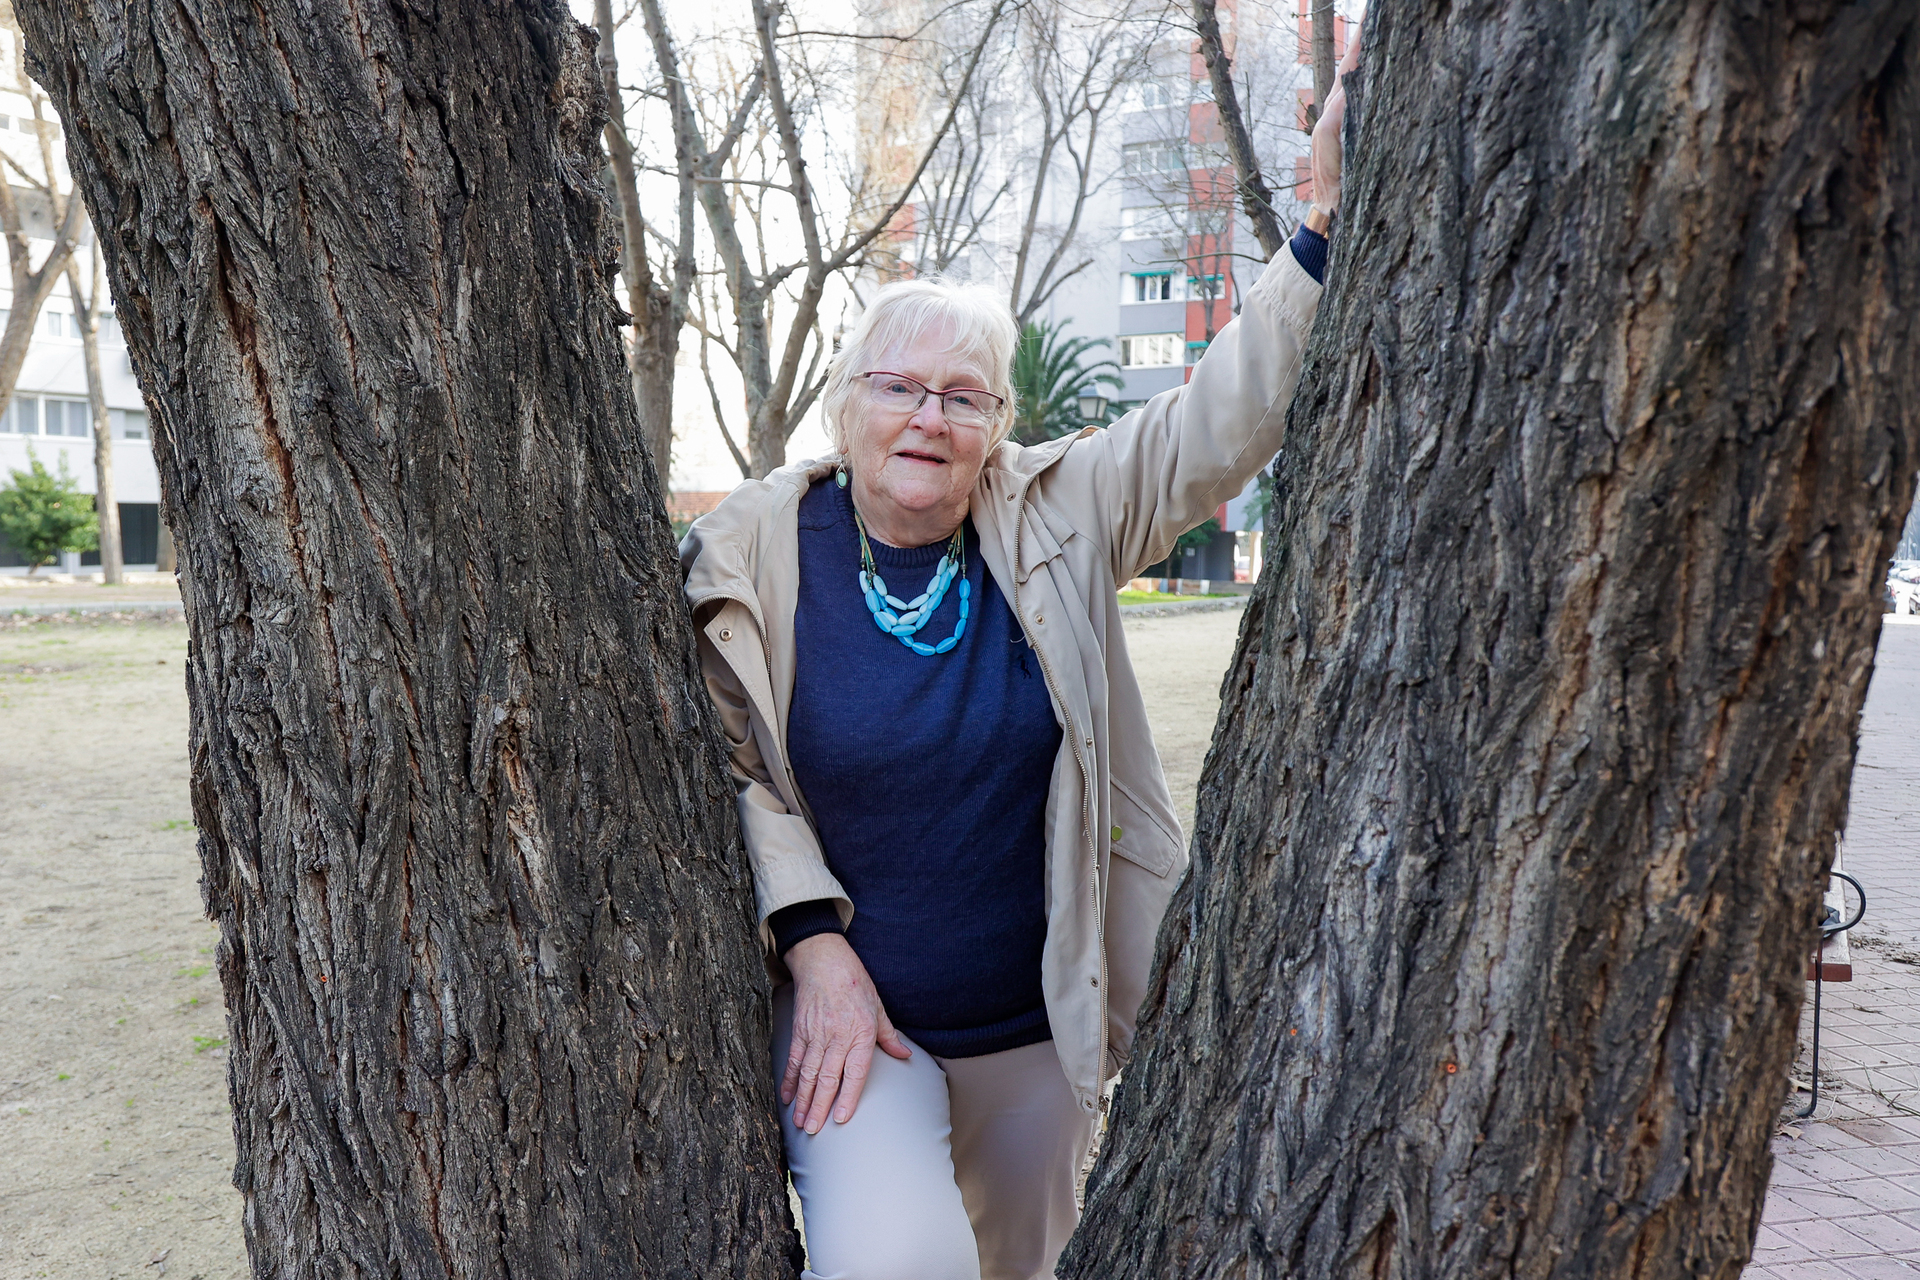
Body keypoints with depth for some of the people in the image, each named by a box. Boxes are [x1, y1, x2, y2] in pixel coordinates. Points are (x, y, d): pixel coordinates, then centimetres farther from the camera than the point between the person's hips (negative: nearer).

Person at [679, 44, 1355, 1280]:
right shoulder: (755, 548, -9)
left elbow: (1221, 425, -11)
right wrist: (814, 942, -15)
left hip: (1036, 1017, 3)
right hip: (846, 1007, -2)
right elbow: (731, 768, -7)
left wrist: (1324, 233, -21)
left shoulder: (1056, 518, -6)